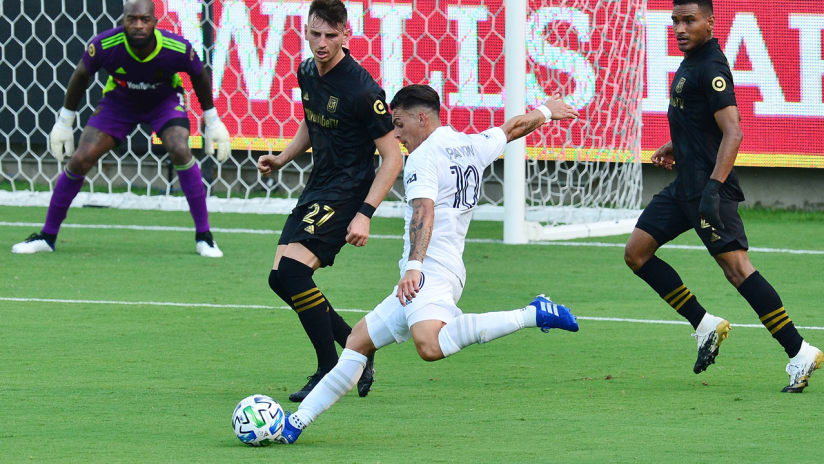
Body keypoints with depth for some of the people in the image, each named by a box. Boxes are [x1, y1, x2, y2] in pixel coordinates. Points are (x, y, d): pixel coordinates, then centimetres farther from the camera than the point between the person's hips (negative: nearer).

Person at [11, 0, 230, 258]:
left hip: (165, 100, -1)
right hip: (119, 100, 1)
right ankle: (47, 236, 7)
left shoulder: (178, 49, -32)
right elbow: (81, 75, -10)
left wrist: (212, 122, 0)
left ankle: (203, 236, -13)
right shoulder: (105, 45, -32)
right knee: (79, 161, -9)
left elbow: (199, 76, -8)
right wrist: (64, 122, -2)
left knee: (180, 151, -27)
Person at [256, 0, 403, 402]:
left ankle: (329, 372, -11)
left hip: (347, 191, -9)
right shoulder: (307, 72, 6)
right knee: (282, 278, 4)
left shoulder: (362, 89, -19)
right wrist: (282, 159, 9)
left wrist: (364, 214, -23)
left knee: (290, 271, -22)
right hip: (317, 188, 9)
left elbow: (392, 158, -16)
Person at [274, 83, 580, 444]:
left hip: (428, 271, -11)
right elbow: (514, 127, 37)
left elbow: (424, 213, -20)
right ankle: (297, 421, 10)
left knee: (430, 345, -37)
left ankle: (533, 315, -30)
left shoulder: (423, 157, -5)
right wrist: (545, 112, 56)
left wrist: (414, 266, -32)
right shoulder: (473, 146, 18)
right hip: (450, 273, 11)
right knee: (359, 341, 12)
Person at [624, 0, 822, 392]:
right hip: (685, 185, 10)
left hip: (707, 183, -10)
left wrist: (713, 187, -30)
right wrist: (675, 146, 22)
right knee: (636, 252, 8)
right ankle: (705, 325, 11)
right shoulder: (691, 64, 16)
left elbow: (732, 132, -23)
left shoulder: (710, 67, -15)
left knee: (736, 267, -16)